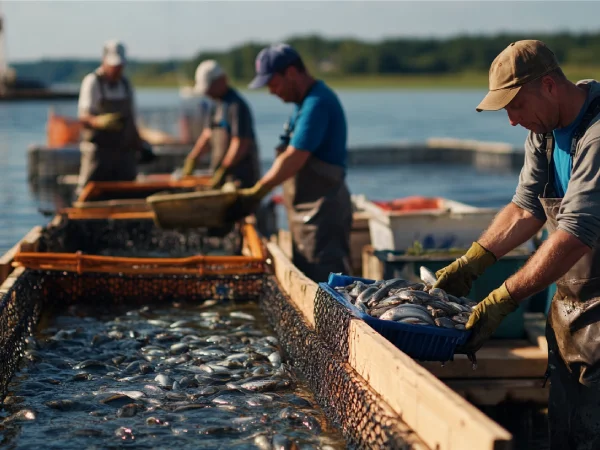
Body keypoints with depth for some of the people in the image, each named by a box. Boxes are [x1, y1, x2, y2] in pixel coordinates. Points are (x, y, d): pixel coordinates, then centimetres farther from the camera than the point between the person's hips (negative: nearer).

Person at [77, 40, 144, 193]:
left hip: (124, 150, 5)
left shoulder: (125, 84, 13)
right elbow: (83, 118, -12)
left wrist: (139, 144, 14)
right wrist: (100, 121, -32)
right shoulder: (92, 82, -5)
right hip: (99, 150, -5)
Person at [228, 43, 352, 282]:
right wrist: (258, 192, 14)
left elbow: (294, 159, -22)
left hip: (322, 211, -11)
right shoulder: (307, 102, 15)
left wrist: (255, 194, -16)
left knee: (322, 283, -9)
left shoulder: (317, 103, -17)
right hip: (309, 211, 11)